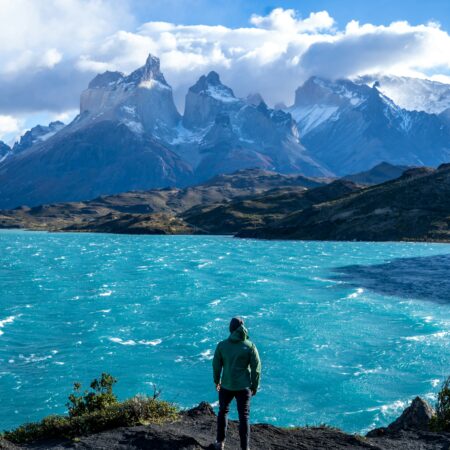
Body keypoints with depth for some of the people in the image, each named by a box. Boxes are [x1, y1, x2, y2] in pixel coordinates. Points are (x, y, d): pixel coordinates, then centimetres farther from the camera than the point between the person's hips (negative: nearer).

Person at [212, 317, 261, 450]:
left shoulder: (222, 345, -8)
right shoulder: (250, 346, -11)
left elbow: (216, 365, 0)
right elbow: (256, 368, -9)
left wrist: (217, 381, 16)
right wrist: (255, 386, 3)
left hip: (226, 385, 1)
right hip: (244, 387, -1)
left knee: (223, 411, 22)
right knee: (244, 417, 8)